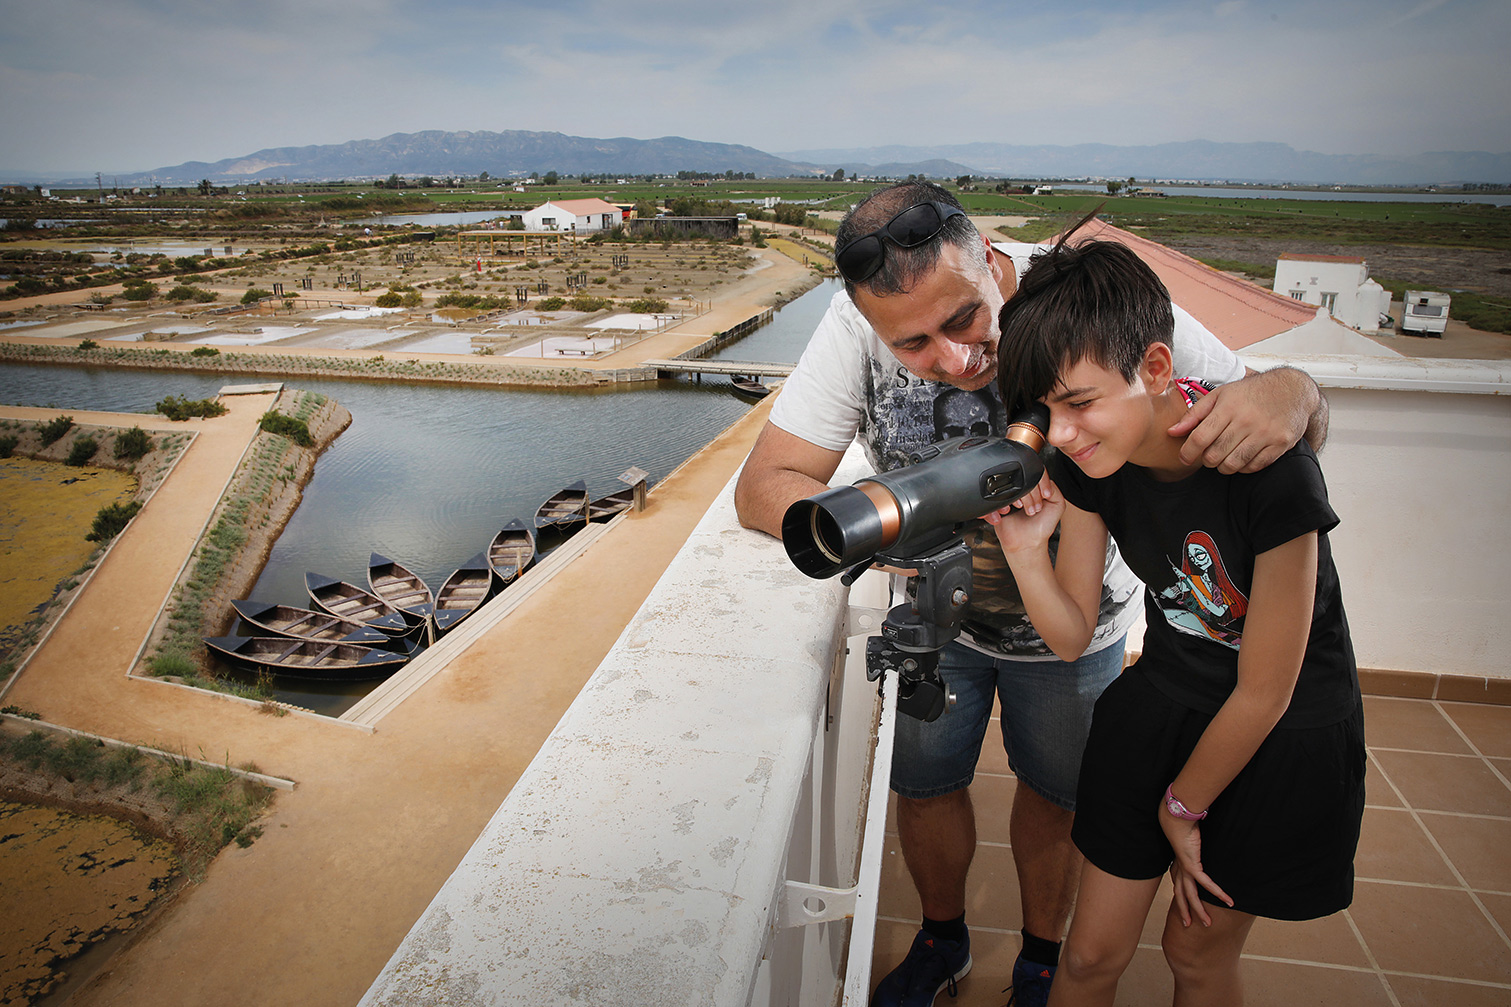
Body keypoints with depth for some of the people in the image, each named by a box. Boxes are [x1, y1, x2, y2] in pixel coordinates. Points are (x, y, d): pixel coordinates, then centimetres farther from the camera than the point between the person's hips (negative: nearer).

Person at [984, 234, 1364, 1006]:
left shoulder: (1269, 467, -32)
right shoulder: (1086, 461, -15)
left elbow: (1264, 693, -21)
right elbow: (1072, 637, -7)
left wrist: (1182, 807, -6)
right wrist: (1026, 551, -26)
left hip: (1287, 733, -3)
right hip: (1163, 701, 4)